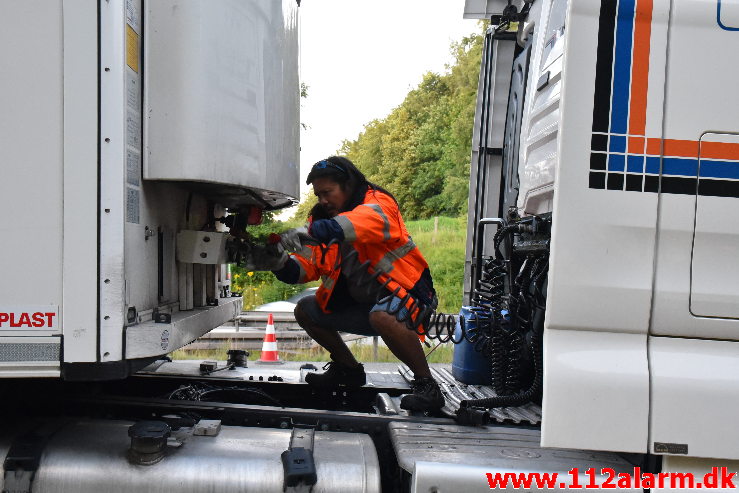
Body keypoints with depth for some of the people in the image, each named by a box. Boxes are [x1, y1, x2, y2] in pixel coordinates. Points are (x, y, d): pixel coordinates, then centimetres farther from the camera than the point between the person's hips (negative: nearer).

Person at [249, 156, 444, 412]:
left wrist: (308, 232, -51)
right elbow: (304, 268, -4)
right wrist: (280, 263, -26)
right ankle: (349, 369, 23)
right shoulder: (323, 220, 4)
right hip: (361, 302, 8)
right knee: (305, 310, 7)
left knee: (382, 316, -39)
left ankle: (426, 384, -20)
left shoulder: (379, 203, -15)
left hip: (403, 293, -8)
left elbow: (361, 223, -41)